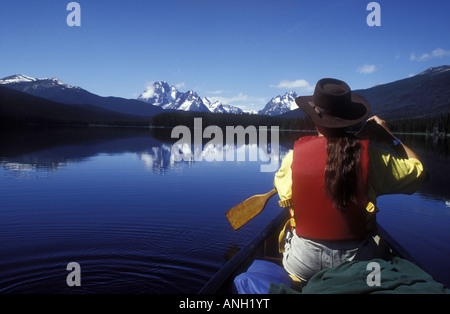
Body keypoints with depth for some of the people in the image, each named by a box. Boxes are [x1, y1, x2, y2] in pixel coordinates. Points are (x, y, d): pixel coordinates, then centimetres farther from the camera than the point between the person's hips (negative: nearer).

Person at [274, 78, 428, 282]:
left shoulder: (295, 155, -14)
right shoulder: (370, 156, -15)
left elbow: (280, 186, 8)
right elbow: (418, 171, 1)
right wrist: (390, 137, 11)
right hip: (356, 262, 1)